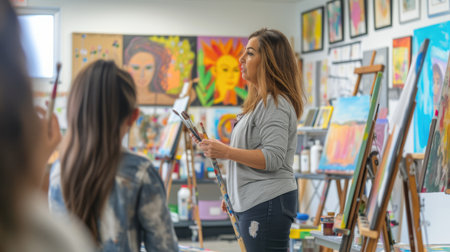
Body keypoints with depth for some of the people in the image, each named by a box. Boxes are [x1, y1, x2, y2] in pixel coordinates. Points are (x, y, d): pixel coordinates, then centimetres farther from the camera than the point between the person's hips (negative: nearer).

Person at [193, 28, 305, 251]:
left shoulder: (275, 104, -14)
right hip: (250, 203, 11)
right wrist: (232, 194, 23)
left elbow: (273, 158, -22)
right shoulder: (260, 101, 20)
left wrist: (225, 152, -25)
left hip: (267, 203, -11)